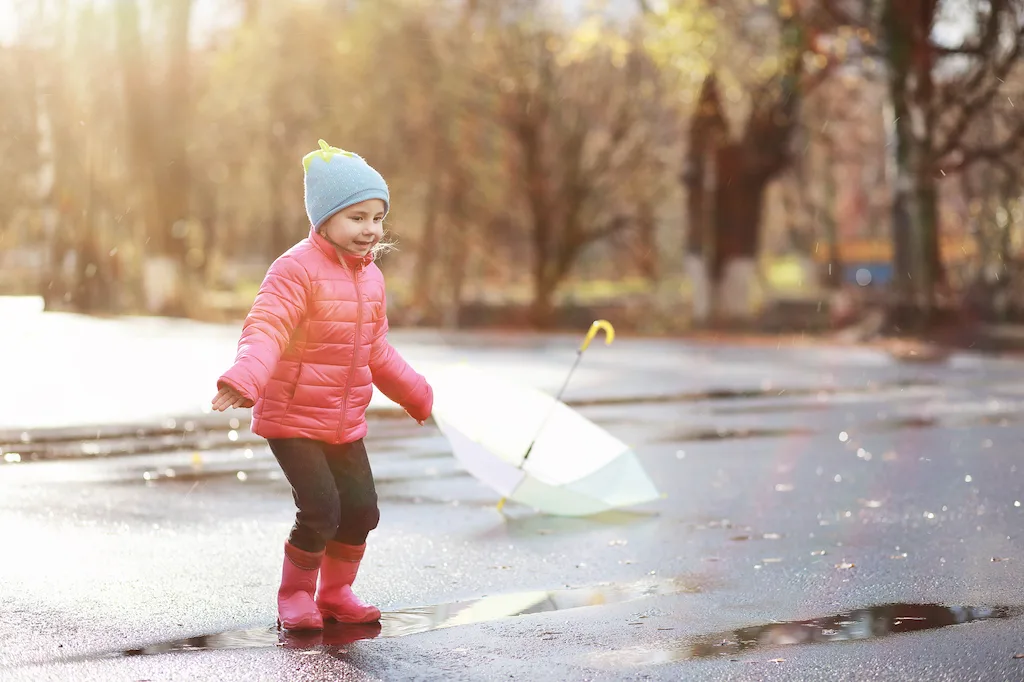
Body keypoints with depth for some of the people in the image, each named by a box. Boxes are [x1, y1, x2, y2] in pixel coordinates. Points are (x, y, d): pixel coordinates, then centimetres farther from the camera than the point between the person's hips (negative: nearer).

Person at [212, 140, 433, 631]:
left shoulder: (370, 277, 8)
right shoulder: (296, 270, -16)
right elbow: (265, 328, -29)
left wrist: (415, 394, 31)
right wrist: (244, 379, -47)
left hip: (345, 423, 7)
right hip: (291, 418, -7)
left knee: (362, 509, 6)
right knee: (320, 510, -14)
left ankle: (335, 592, 27)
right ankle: (294, 595, 9)